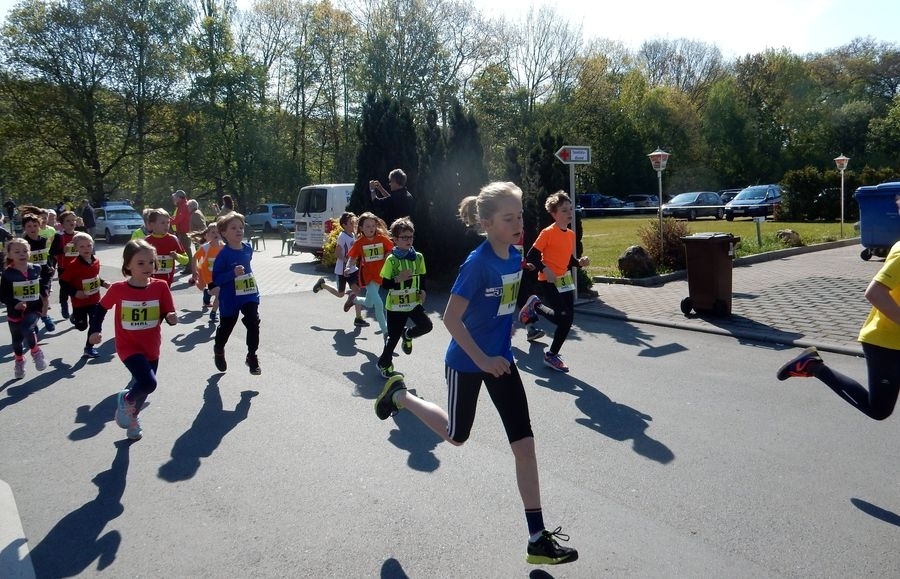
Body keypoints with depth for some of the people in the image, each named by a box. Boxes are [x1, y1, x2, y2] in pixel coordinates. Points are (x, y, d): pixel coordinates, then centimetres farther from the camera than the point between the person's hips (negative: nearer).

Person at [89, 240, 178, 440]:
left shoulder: (160, 287, -11)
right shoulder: (118, 289, -15)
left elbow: (168, 314, -5)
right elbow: (100, 308, 3)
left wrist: (172, 318, -27)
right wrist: (94, 331, -7)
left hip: (151, 347, 3)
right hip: (128, 346, -3)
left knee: (142, 385, 19)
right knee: (148, 382, -24)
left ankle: (132, 417, 51)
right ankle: (125, 400, 11)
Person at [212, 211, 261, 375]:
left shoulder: (248, 249, -1)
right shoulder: (224, 254, -19)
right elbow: (216, 279, -20)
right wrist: (233, 274, -31)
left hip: (249, 294, 4)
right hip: (230, 298, -4)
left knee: (253, 324, -7)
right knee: (226, 327, 15)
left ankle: (252, 357, 9)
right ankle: (218, 351, 45)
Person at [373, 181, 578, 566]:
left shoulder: (515, 257, -3)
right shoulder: (478, 263, -24)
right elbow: (451, 318, -22)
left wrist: (502, 340, 15)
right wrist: (482, 359, -22)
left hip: (501, 359, 6)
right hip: (467, 362, -6)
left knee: (524, 444, 1)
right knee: (456, 436, 18)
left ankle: (538, 540, 10)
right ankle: (400, 395, 43)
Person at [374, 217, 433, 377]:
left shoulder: (418, 257, 0)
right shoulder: (391, 260, -12)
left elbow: (422, 277, 13)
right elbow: (384, 284, -10)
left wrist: (422, 291, -4)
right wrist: (398, 279, -27)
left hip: (414, 302, 4)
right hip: (395, 304, -3)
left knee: (426, 325, -16)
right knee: (394, 336, 5)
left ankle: (407, 335, 17)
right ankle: (384, 363, 30)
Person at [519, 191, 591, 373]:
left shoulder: (571, 234, 7)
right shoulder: (547, 233, -14)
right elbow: (531, 256, -14)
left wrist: (580, 262, -4)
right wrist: (544, 270, -26)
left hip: (564, 280, 7)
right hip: (548, 281, -7)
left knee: (568, 319, 5)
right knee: (563, 318, -14)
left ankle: (552, 355, 19)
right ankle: (535, 305, 11)